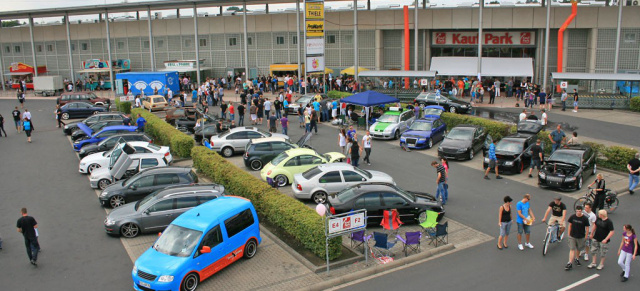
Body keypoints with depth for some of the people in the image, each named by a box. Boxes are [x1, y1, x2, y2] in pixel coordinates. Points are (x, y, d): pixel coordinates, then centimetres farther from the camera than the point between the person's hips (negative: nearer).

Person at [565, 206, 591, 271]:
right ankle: (570, 263, -4)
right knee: (572, 249, -3)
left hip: (581, 237, 0)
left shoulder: (585, 218, -11)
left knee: (578, 249, 18)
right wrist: (569, 234, 5)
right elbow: (570, 225, 4)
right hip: (572, 236, 0)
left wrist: (586, 236, -2)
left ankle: (576, 259, 43)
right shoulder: (572, 217, -7)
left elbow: (587, 228, -3)